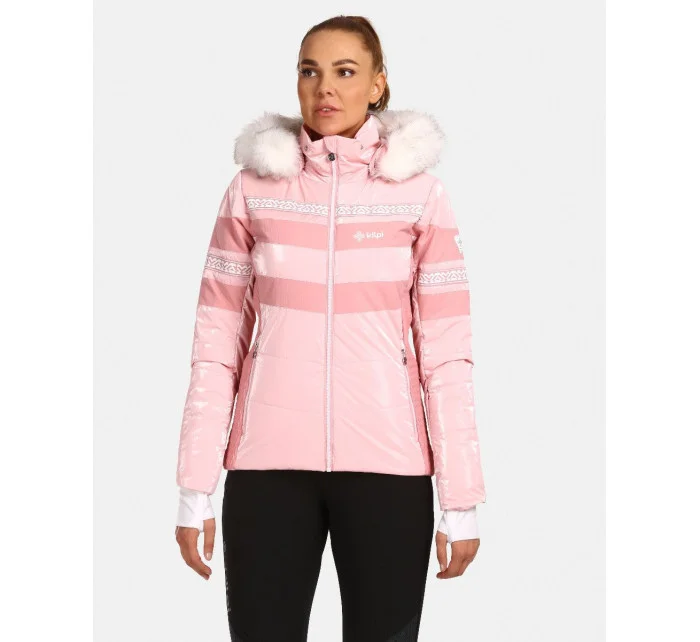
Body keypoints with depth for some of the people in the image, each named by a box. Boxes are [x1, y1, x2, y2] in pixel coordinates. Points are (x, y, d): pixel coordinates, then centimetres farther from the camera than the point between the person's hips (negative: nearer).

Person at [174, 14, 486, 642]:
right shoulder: (253, 188, 4)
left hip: (387, 466, -1)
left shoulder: (420, 193, 1)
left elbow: (447, 352, 0)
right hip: (269, 463, 1)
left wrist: (462, 498, -3)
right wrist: (195, 490, 0)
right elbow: (216, 344, 3)